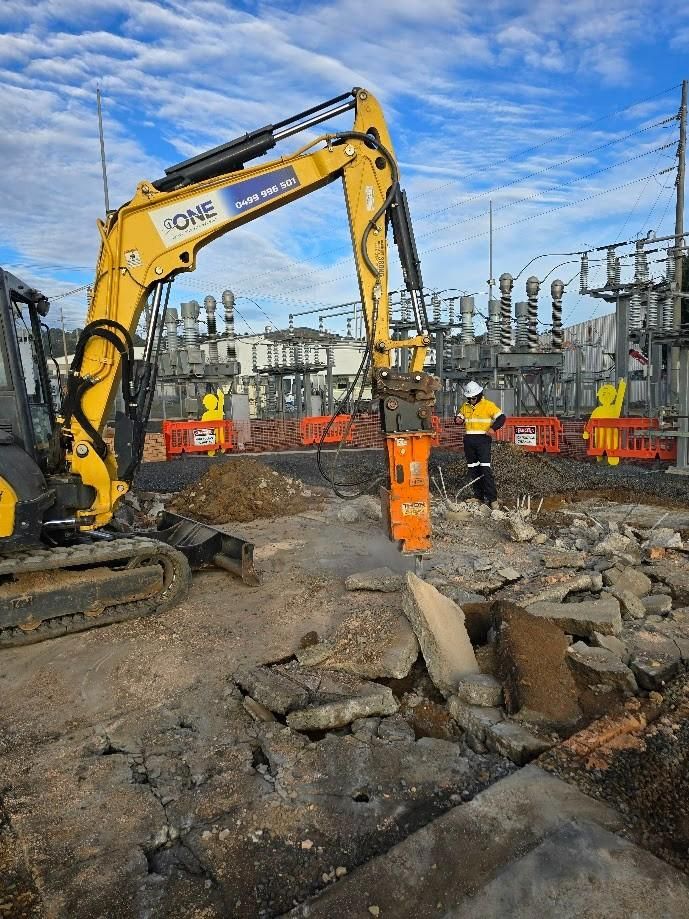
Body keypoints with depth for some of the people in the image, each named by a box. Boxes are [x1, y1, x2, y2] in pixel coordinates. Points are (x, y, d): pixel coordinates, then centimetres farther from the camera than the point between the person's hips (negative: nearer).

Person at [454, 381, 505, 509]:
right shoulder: (465, 406, 12)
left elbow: (501, 417, -6)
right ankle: (479, 496, 20)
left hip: (483, 440, -6)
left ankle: (492, 498, -9)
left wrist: (493, 428, -23)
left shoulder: (488, 405, -4)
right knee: (473, 469, 10)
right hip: (469, 440, 6)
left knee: (486, 469, -12)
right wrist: (457, 419, -6)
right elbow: (459, 416, 19)